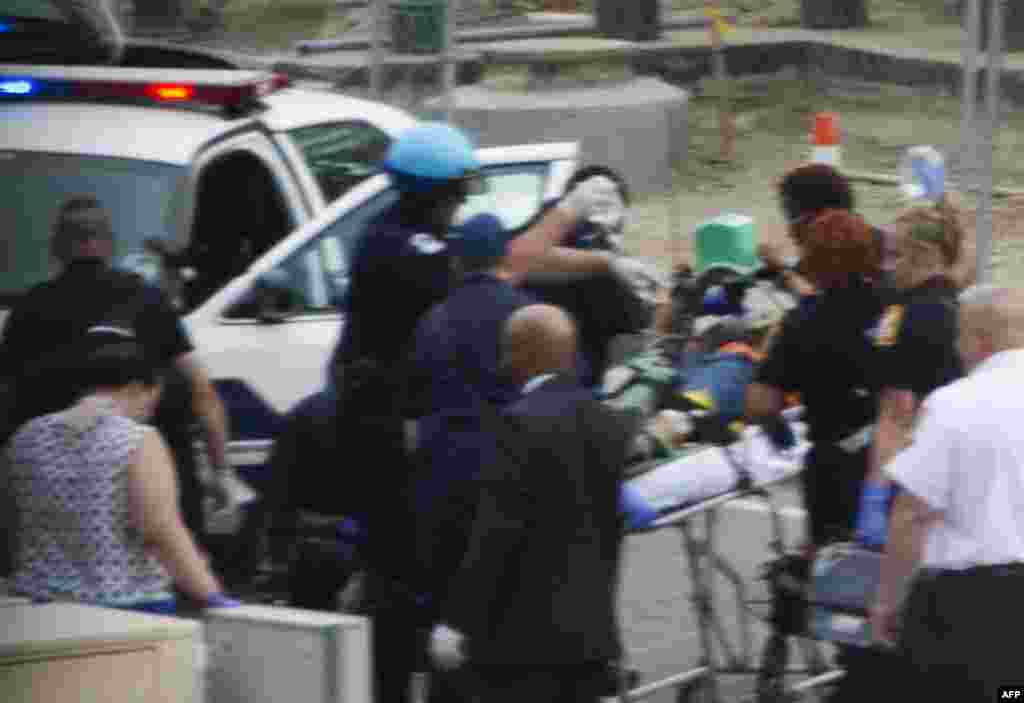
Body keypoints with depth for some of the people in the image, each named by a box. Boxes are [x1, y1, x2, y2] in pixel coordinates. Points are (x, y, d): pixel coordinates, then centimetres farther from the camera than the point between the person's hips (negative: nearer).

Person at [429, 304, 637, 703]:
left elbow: (497, 530, -16)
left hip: (523, 631, -7)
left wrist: (457, 620, -12)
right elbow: (612, 526, 13)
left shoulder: (523, 422, -13)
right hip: (591, 629, 7)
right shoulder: (613, 425, 9)